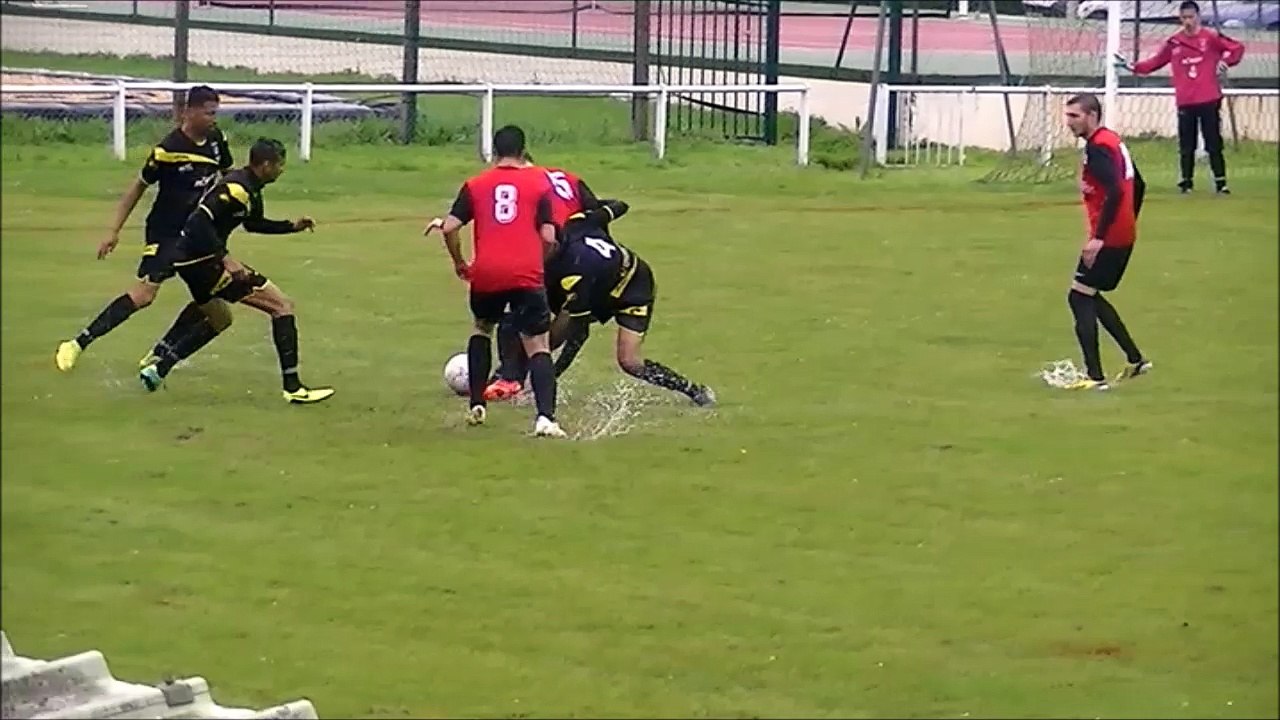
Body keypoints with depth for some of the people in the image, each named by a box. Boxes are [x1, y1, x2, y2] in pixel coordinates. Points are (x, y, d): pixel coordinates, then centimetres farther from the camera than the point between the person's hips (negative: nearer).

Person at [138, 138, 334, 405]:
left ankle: (157, 369, 31)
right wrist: (226, 258, -31)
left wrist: (292, 226, 20)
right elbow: (200, 222, -29)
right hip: (203, 261, -10)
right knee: (282, 305, -8)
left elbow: (254, 223, 30)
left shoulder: (250, 189, 11)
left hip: (191, 260, 10)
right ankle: (293, 387, -11)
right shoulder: (237, 189, -19)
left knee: (220, 320, 34)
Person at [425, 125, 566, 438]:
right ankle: (545, 417, -20)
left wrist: (459, 262, 18)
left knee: (481, 329, 30)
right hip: (527, 275, -2)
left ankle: (477, 406, 27)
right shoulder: (539, 182, 8)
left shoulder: (475, 185, 11)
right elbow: (549, 236, 0)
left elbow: (449, 227, 2)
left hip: (486, 274, 2)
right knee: (538, 347, 0)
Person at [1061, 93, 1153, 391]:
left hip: (1108, 239, -10)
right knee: (1090, 297, 20)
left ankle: (1095, 377, -9)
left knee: (1080, 298, -5)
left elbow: (1115, 192, -27)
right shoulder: (1114, 141, 14)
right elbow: (1138, 185, 21)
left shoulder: (1098, 147, -16)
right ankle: (1136, 360, 23)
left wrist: (1099, 237, -28)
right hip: (1125, 235, 10)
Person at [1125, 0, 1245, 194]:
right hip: (1185, 103, 3)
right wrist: (1135, 67, 1)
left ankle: (1220, 182, 2)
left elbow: (1237, 48, 0)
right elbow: (1157, 61, 11)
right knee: (1186, 146, 6)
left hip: (1209, 100, -3)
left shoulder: (1211, 37, -2)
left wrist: (1226, 61, -16)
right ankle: (1186, 181, 15)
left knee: (1214, 144, -1)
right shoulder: (1173, 42, 6)